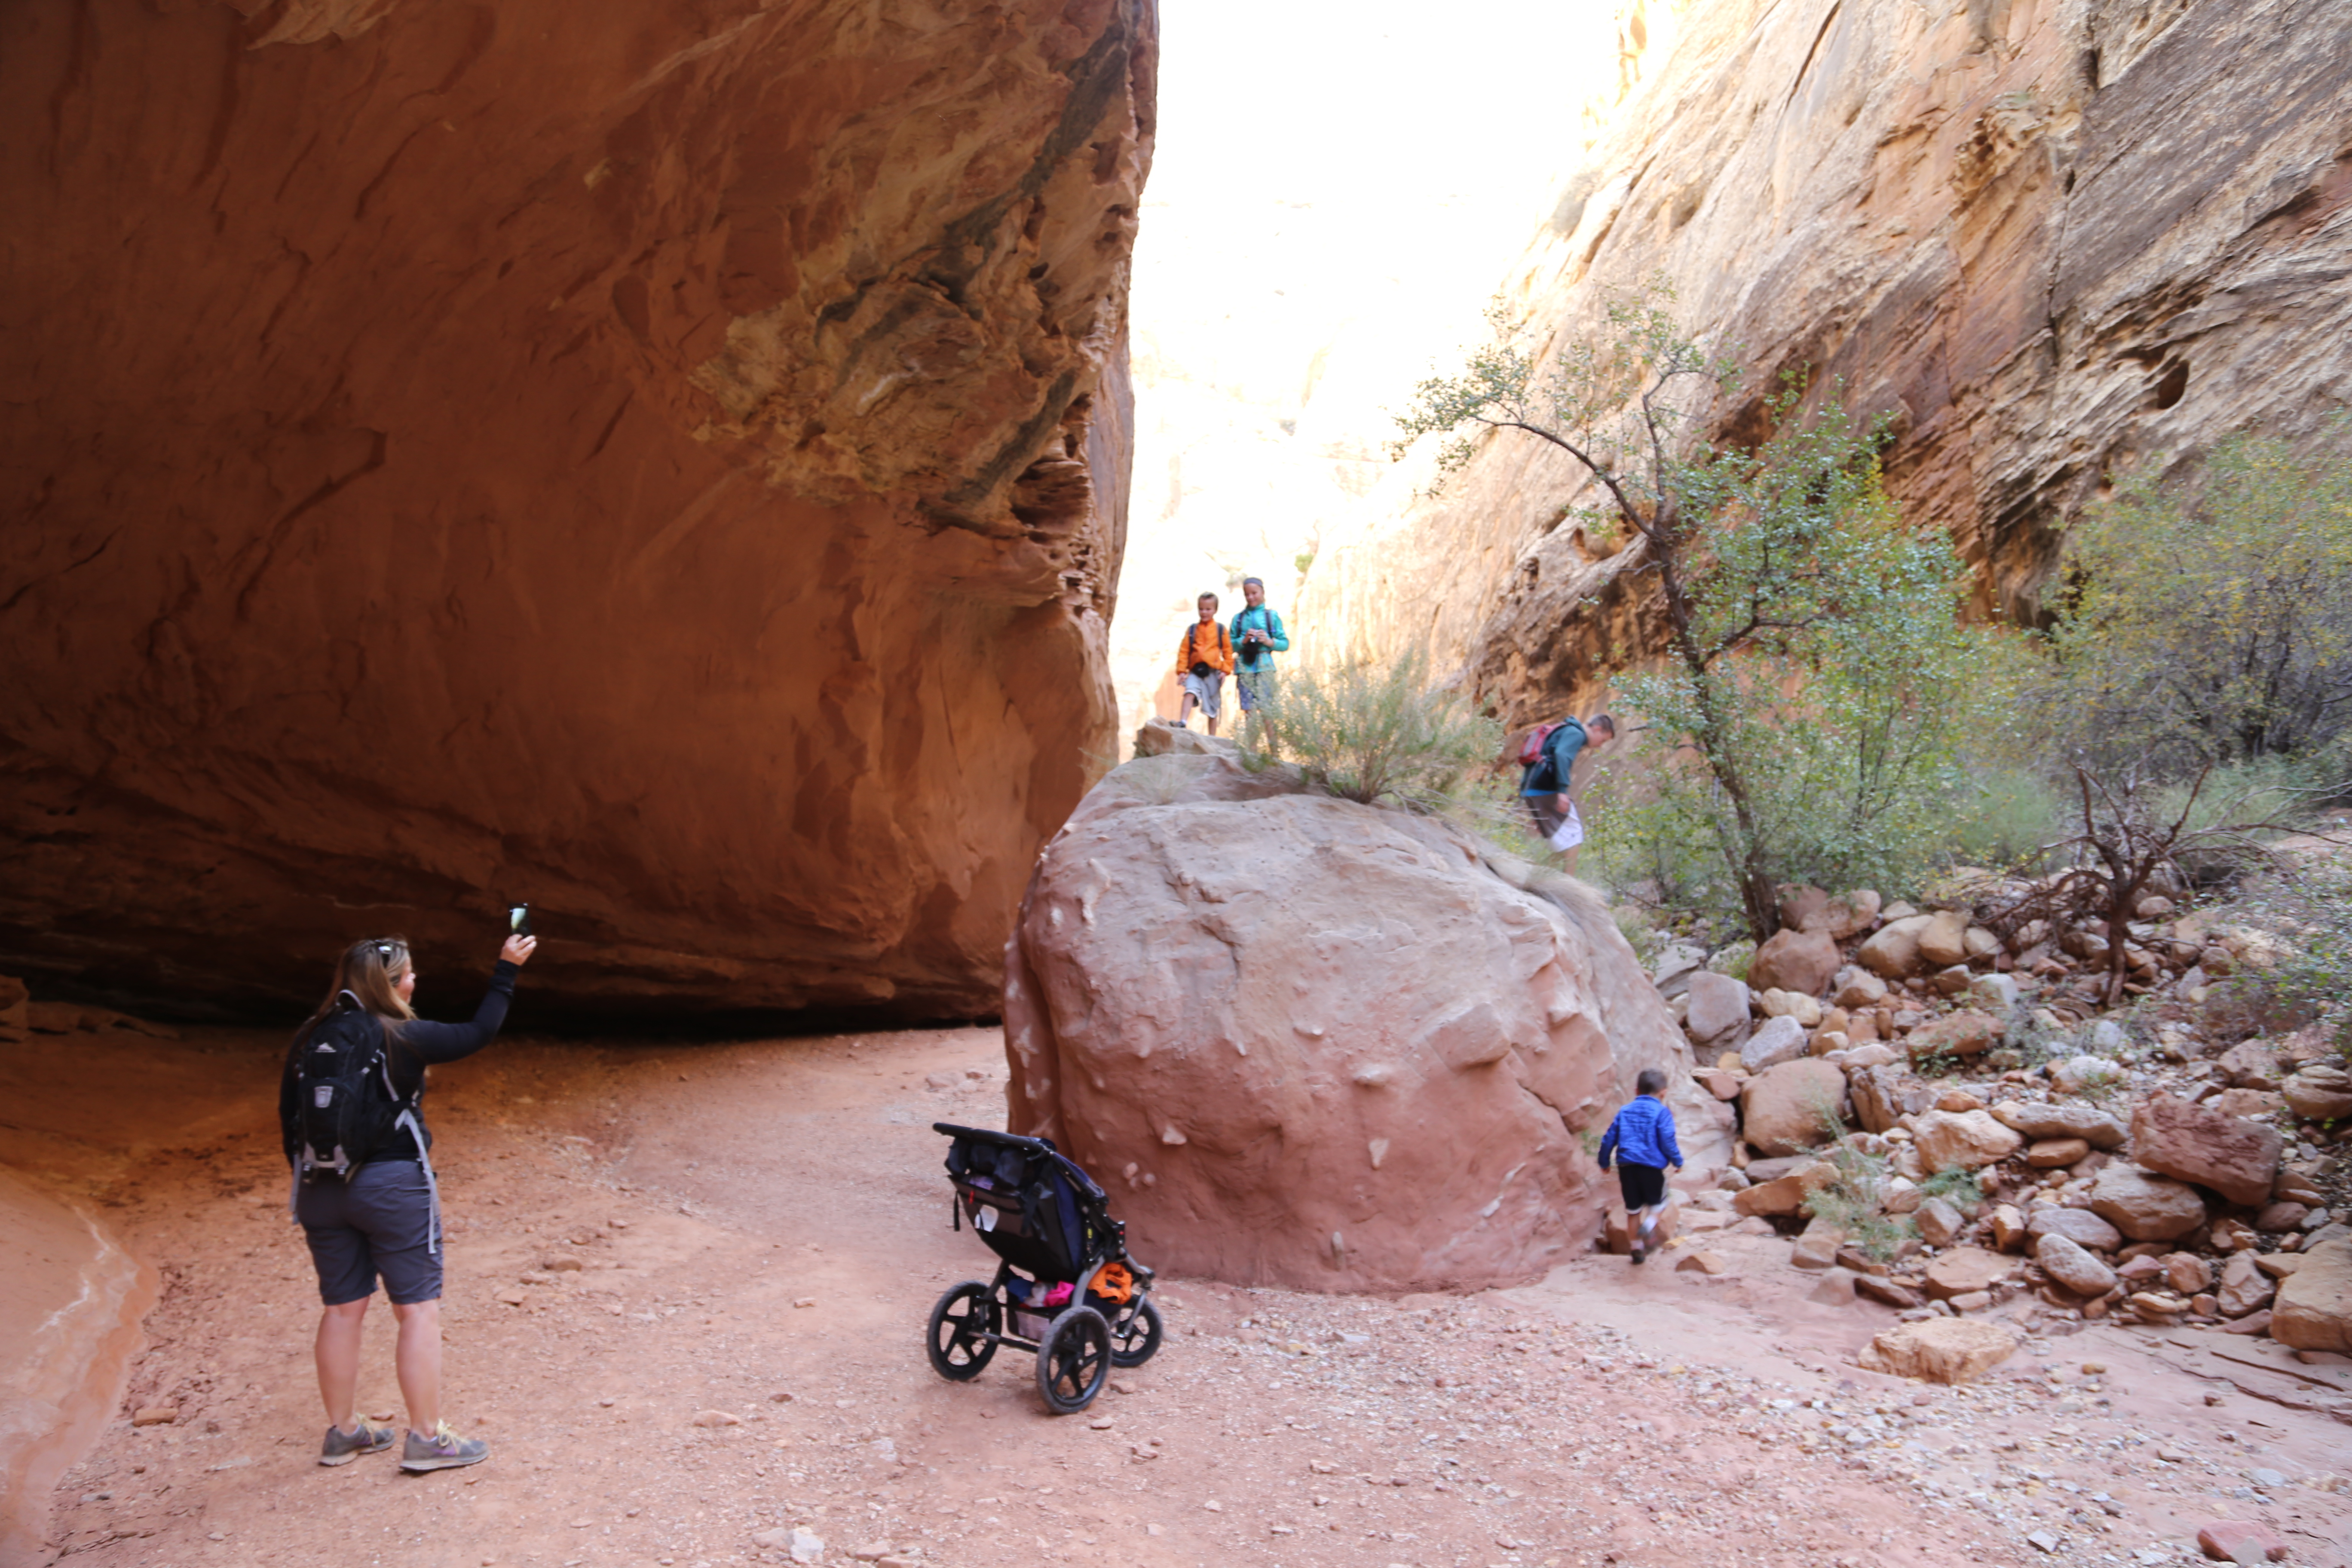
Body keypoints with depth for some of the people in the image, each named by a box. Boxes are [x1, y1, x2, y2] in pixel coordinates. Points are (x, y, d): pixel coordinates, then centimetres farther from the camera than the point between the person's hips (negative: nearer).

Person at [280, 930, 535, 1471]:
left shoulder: (310, 1040, 3)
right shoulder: (401, 1037, -12)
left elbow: (289, 1117, 8)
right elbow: (478, 1034, -2)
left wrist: (309, 1181, 18)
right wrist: (506, 971, 6)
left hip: (321, 1190, 6)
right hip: (393, 1185, -6)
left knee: (343, 1309, 15)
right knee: (419, 1308, 3)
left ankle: (342, 1431, 25)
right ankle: (427, 1437, 5)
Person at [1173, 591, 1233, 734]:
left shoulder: (1221, 630, 4)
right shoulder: (1192, 630, 5)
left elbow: (1228, 652, 5)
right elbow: (1184, 651, 4)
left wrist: (1225, 670, -4)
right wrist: (1182, 670, -4)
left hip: (1213, 673, 0)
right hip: (1195, 671, 0)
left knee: (1213, 710, 9)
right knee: (1190, 693, -30)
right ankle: (1182, 724, -38)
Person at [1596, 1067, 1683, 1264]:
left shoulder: (1625, 1111, 11)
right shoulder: (1662, 1112, -3)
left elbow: (1609, 1138, 11)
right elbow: (1667, 1141, -9)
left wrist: (1604, 1162, 22)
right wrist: (1678, 1161, 7)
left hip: (1626, 1166, 4)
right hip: (1652, 1166, -4)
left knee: (1633, 1208, 16)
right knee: (1658, 1202, 18)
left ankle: (1637, 1248, 20)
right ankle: (1648, 1225, -11)